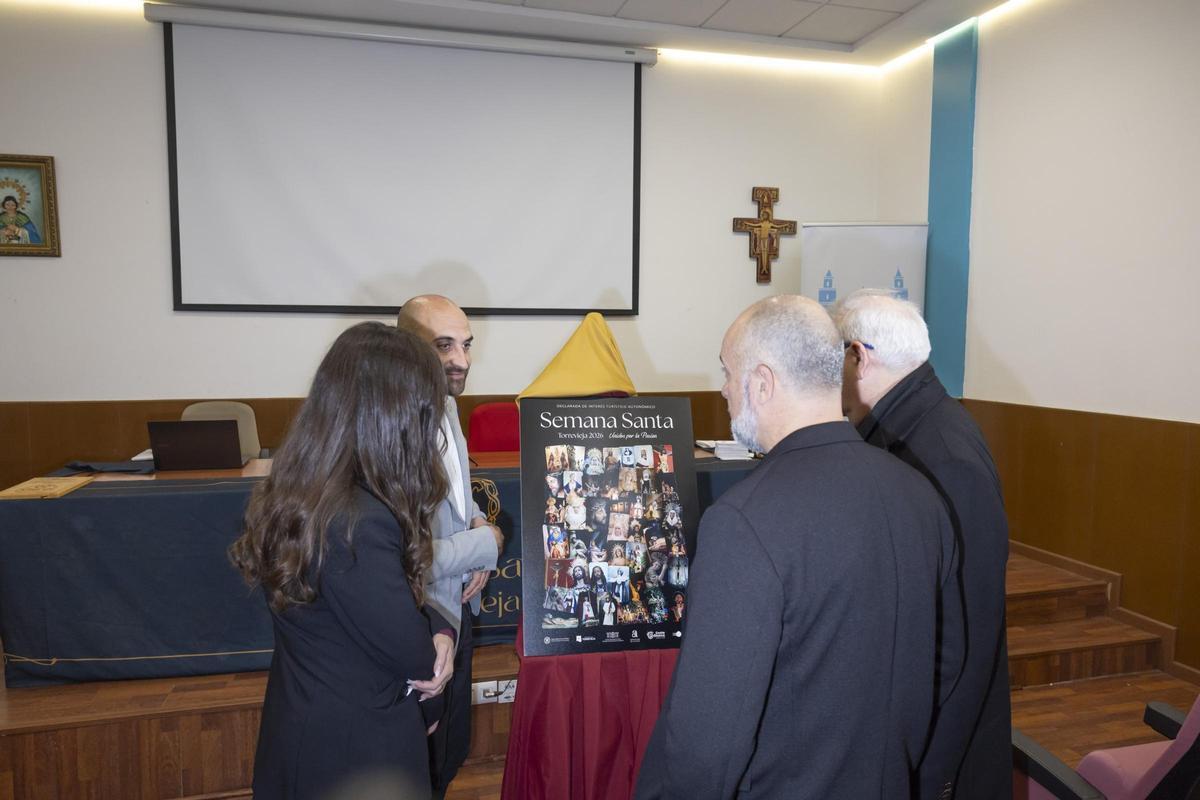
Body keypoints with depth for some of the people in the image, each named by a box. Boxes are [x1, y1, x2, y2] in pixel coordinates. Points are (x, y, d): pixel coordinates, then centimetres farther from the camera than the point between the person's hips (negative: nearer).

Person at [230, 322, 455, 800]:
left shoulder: (294, 492, -5)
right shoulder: (358, 524, -34)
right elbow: (411, 656, -21)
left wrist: (435, 629, -12)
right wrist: (429, 704, -1)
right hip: (356, 748, -8)